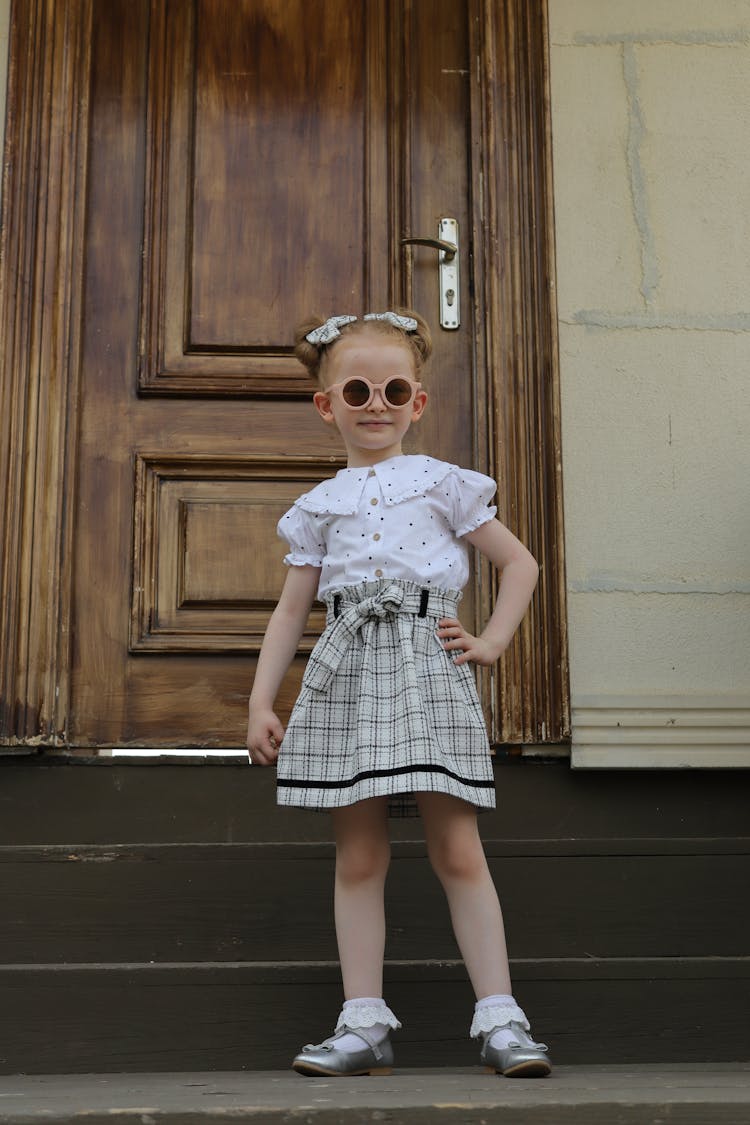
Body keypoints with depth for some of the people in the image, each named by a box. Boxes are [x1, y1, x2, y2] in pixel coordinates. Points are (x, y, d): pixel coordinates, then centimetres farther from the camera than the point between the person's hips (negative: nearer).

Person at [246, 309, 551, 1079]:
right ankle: (363, 1025, 9)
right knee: (358, 856, 3)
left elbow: (520, 563, 13)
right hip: (347, 676, 2)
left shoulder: (443, 485, 9)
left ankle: (499, 1018, 2)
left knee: (458, 851, -3)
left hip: (428, 670, -2)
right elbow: (291, 609, 13)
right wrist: (260, 704, 6)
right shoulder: (320, 505, 13)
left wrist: (491, 642, 1)